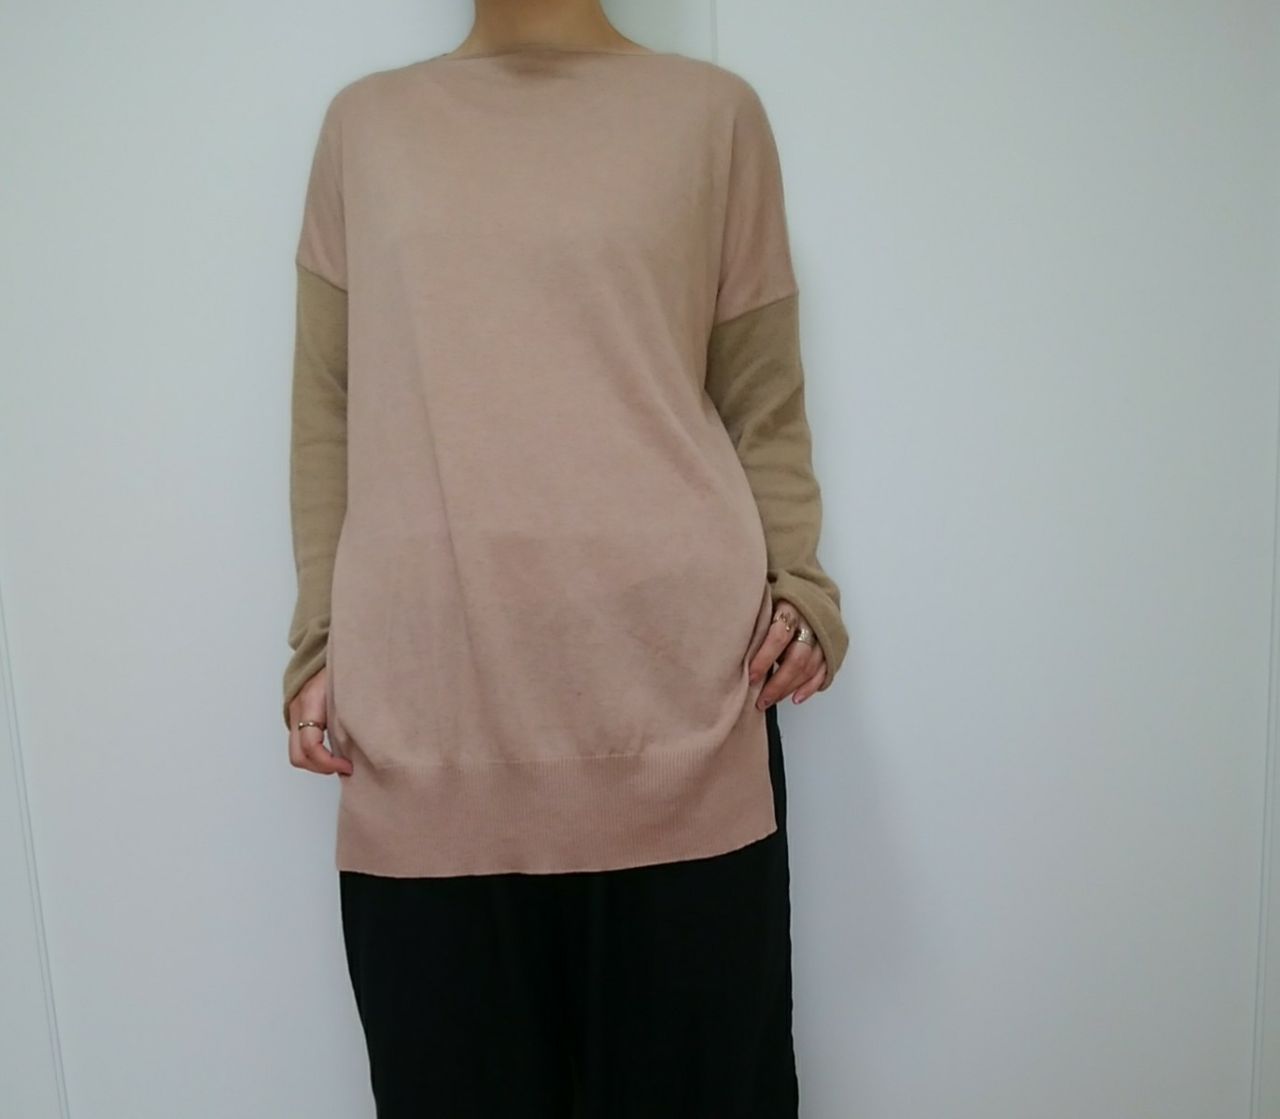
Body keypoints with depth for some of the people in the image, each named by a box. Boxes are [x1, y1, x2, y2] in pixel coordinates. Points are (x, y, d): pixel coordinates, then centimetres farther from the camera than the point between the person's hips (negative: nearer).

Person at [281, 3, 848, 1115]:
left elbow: (763, 407, 9)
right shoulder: (364, 124, 15)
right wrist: (319, 640, 6)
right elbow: (329, 415, 13)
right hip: (426, 722, 2)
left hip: (673, 700, -1)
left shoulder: (712, 111, 10)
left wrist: (796, 587, -5)